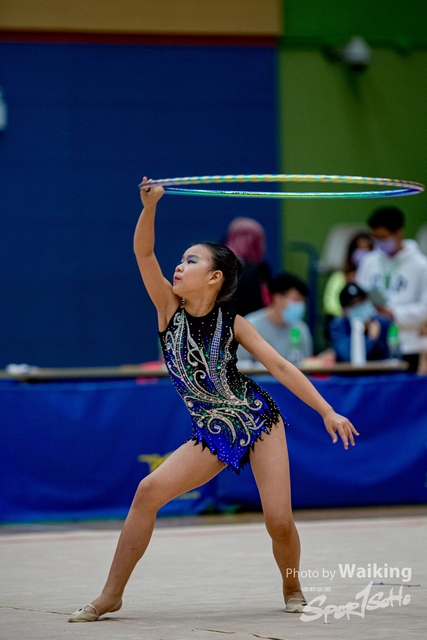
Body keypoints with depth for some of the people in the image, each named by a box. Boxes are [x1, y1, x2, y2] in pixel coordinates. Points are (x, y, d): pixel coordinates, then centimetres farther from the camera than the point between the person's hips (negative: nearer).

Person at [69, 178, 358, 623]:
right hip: (211, 435, 2)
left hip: (258, 420, -2)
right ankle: (111, 595, -6)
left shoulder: (232, 324, -8)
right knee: (149, 491, -15)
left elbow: (281, 367, -6)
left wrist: (328, 412, -10)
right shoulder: (170, 307, -4)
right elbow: (144, 253, -17)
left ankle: (292, 589, 20)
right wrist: (150, 206, -33)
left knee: (279, 521, -12)